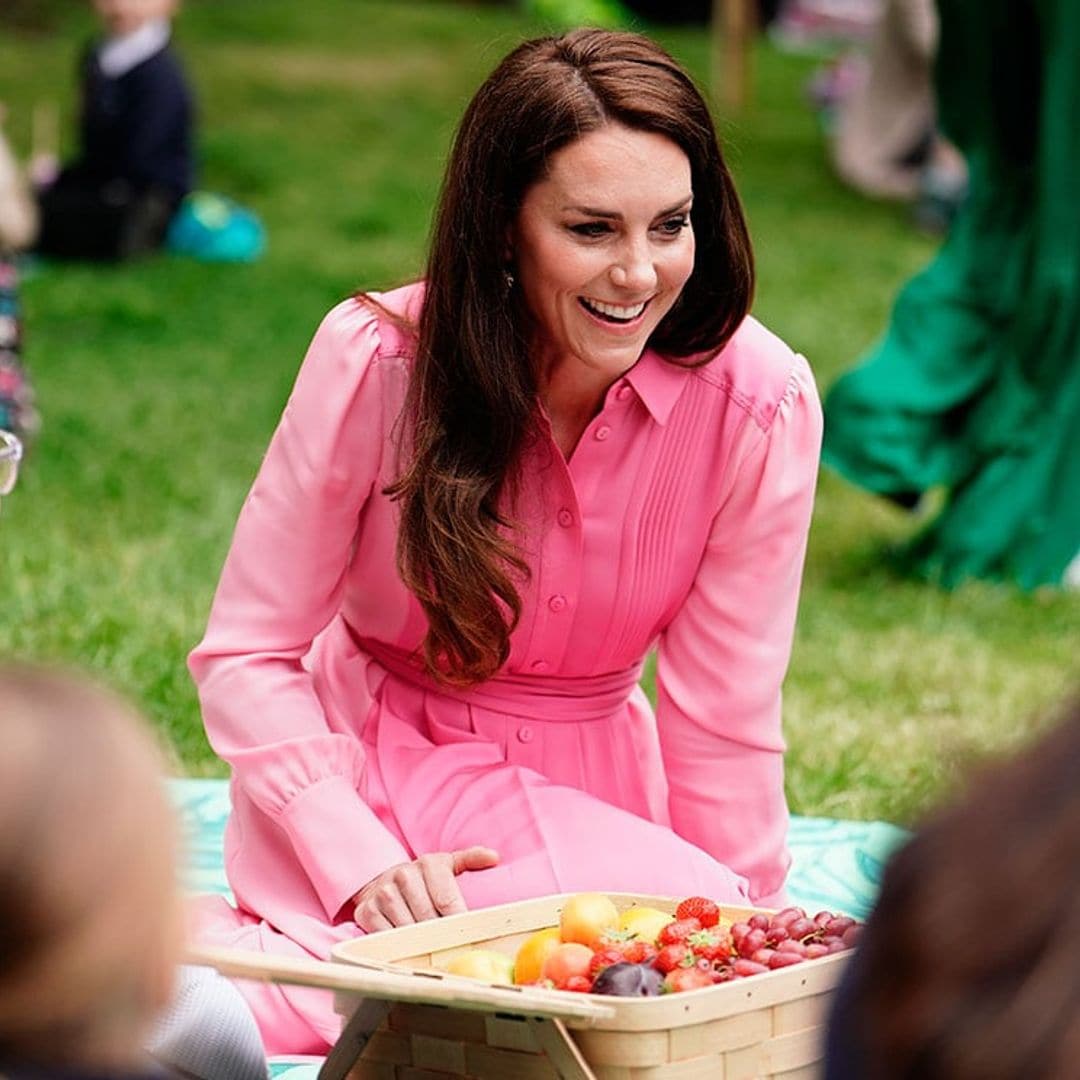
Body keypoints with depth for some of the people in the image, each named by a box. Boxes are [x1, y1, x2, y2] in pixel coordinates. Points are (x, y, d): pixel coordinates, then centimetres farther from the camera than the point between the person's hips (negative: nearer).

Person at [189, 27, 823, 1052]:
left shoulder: (759, 403, -15)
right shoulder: (375, 360, -17)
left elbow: (722, 720, -6)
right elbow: (246, 658, -10)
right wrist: (364, 866, -22)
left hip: (585, 798, 4)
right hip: (360, 781, -3)